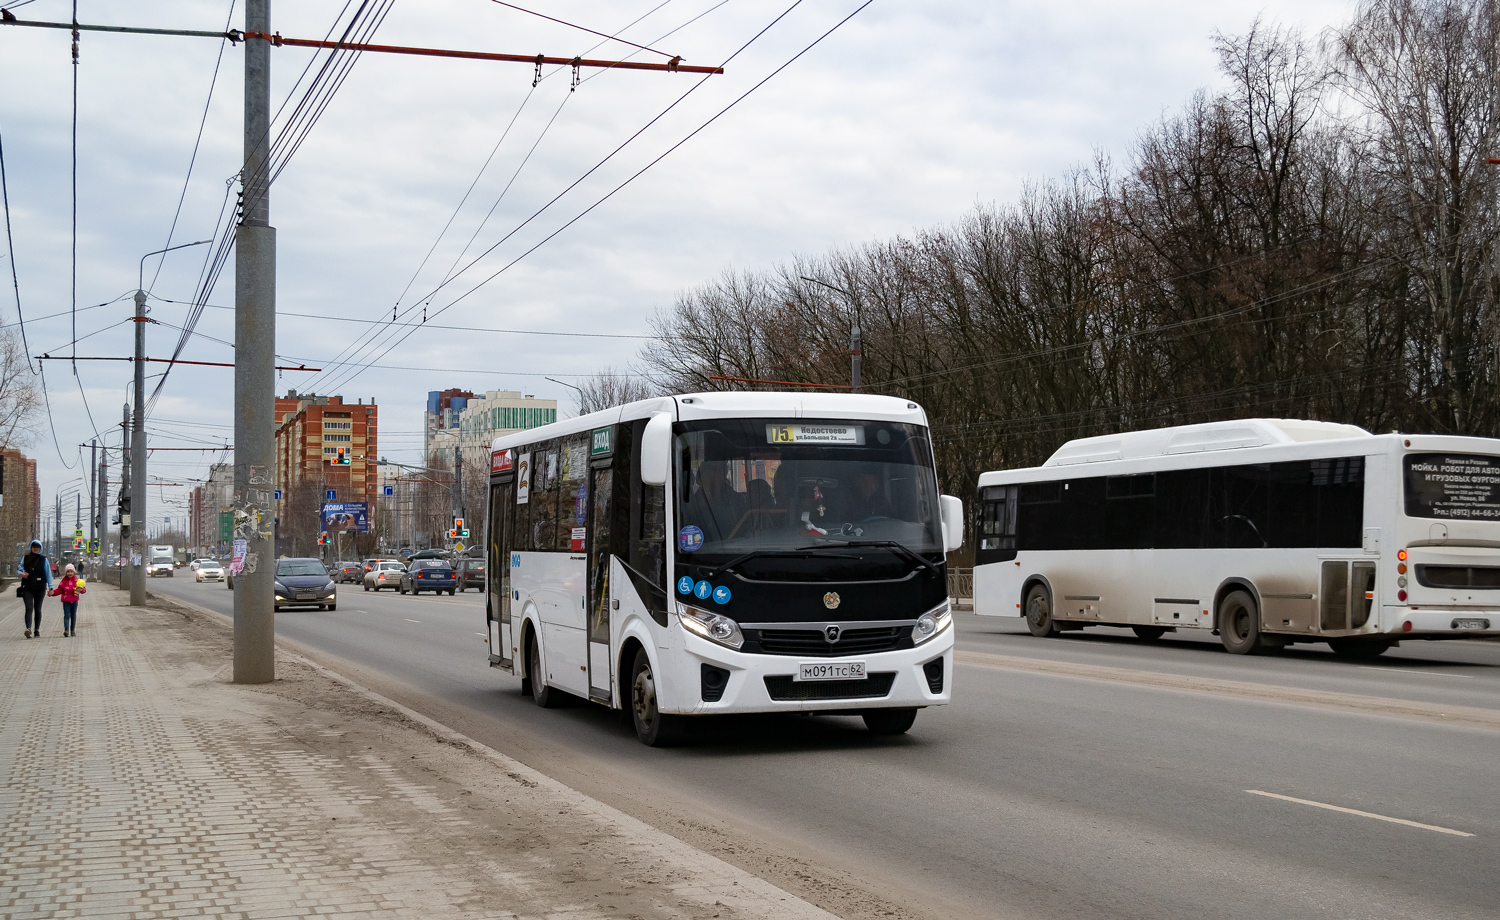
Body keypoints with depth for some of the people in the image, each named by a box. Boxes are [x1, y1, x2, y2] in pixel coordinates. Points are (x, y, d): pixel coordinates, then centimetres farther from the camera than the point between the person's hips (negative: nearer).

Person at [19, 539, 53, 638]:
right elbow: (20, 568, 13)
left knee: (37, 609, 6)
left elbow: (48, 573, 4)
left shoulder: (43, 559, 5)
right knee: (29, 608, -12)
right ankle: (28, 629, -25)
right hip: (27, 588, 0)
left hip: (40, 588, 0)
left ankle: (37, 630, 12)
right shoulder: (25, 558, 8)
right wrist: (21, 573, -12)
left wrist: (50, 587, -2)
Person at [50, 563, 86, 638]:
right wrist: (53, 592, -15)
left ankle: (73, 630, 20)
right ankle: (66, 630, -20)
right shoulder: (64, 581, -1)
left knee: (73, 616, 11)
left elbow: (83, 589, 1)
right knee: (67, 615, -11)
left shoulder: (76, 580, 2)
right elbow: (59, 590, 2)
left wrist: (81, 590, -21)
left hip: (74, 601, 2)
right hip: (66, 601, -2)